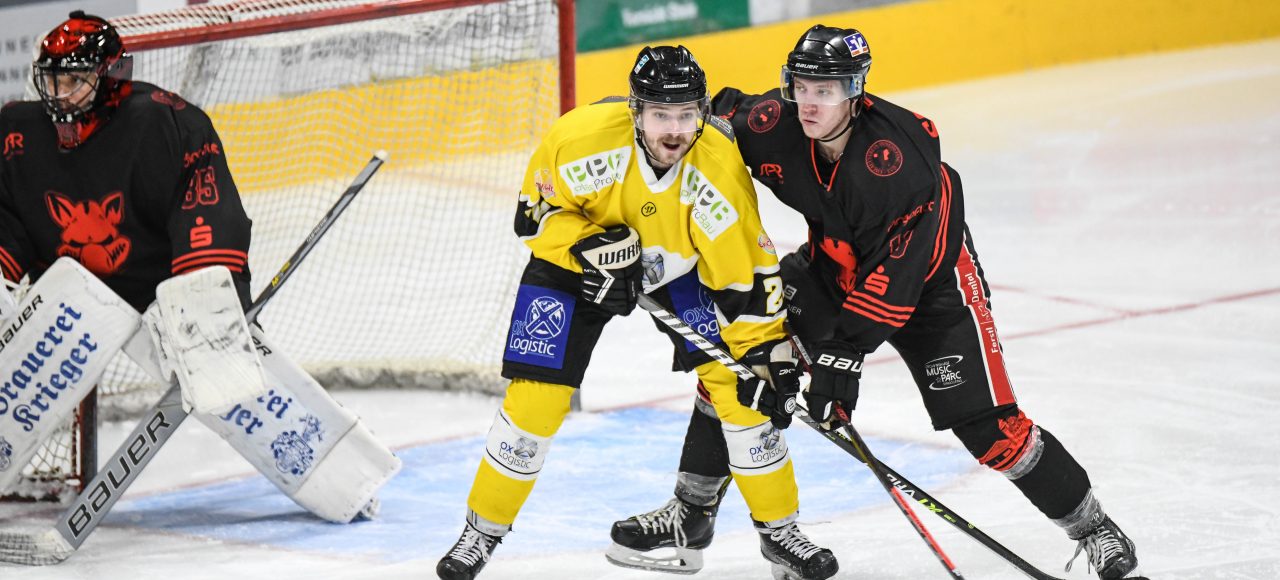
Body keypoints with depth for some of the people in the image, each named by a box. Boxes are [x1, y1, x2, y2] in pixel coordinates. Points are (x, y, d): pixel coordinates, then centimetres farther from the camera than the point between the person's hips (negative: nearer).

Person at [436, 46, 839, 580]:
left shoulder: (719, 165, -29)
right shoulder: (579, 138, -33)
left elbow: (746, 270, -21)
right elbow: (537, 211, -16)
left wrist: (770, 348, -22)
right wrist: (589, 247, -31)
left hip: (682, 263, 1)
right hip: (575, 256, -1)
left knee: (735, 379, -11)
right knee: (537, 395, -8)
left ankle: (777, 527, 5)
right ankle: (483, 529, 11)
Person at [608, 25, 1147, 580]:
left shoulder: (898, 155, -36)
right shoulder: (772, 124, -21)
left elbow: (896, 269, -34)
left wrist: (846, 350, -36)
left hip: (927, 276, -5)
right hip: (833, 267, 5)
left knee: (989, 426, -10)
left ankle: (1091, 527, 8)